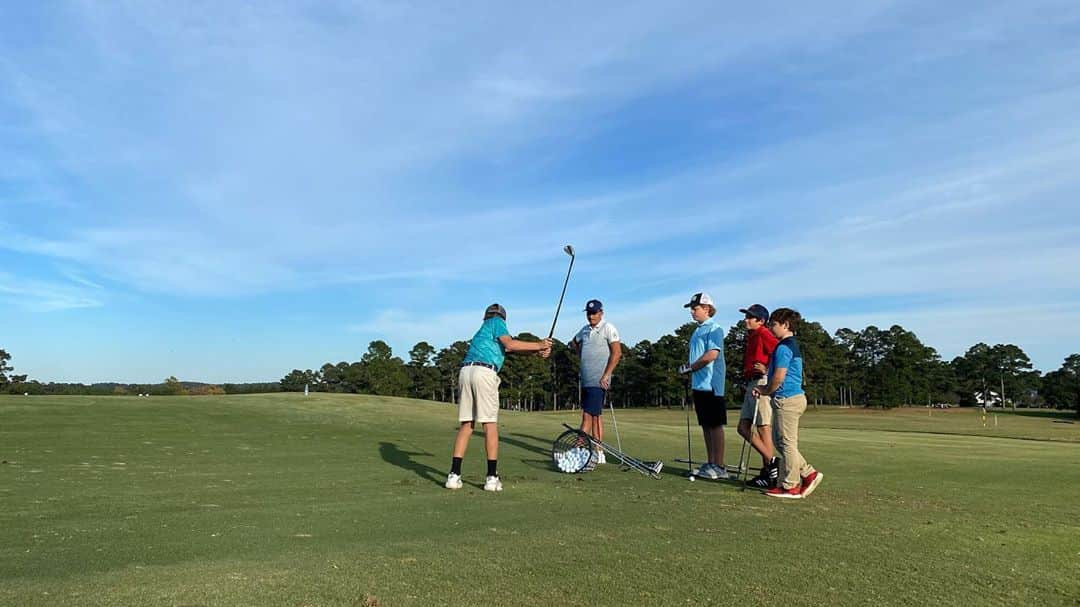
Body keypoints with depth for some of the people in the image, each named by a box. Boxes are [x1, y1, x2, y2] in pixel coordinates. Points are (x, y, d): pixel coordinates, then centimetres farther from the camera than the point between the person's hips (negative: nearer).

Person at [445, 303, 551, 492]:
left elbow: (510, 348, 22)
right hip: (484, 372, -7)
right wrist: (538, 345, 5)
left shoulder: (483, 329, 33)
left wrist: (537, 352, 11)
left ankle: (454, 475, 1)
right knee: (490, 425, -2)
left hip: (465, 372, 7)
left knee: (466, 425, 7)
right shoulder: (497, 322, 14)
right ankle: (492, 477, -4)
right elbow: (510, 344, -3)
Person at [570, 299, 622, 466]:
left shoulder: (608, 328, -6)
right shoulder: (585, 330, 15)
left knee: (588, 416, -10)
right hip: (586, 380, 8)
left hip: (598, 381, -8)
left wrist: (606, 375, -16)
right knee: (596, 416, 10)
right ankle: (598, 453, 14)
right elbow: (573, 343, 34)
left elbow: (617, 352, -12)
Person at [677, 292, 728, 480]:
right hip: (698, 385, 9)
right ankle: (710, 463, 20)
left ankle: (719, 466, 3)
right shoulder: (697, 330, 18)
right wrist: (685, 365, 3)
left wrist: (690, 367, -11)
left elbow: (712, 354, -21)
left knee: (715, 425, -3)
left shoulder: (713, 329, -10)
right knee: (706, 425, 13)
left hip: (711, 385, -9)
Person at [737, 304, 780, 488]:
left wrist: (767, 369, -16)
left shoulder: (763, 334, -10)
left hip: (762, 383, -10)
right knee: (743, 427, 9)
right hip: (751, 384, 10)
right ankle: (771, 463, 13)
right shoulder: (751, 336, 20)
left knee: (764, 428, -4)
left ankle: (770, 470, 4)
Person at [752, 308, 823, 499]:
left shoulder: (783, 347, -16)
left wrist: (766, 391, -3)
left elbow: (779, 377, -20)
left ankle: (790, 486, 7)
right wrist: (766, 388, 11)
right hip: (795, 397, 10)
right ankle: (809, 473, 17)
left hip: (786, 399, -10)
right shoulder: (793, 345, 16)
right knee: (784, 442, 17)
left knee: (787, 443, -1)